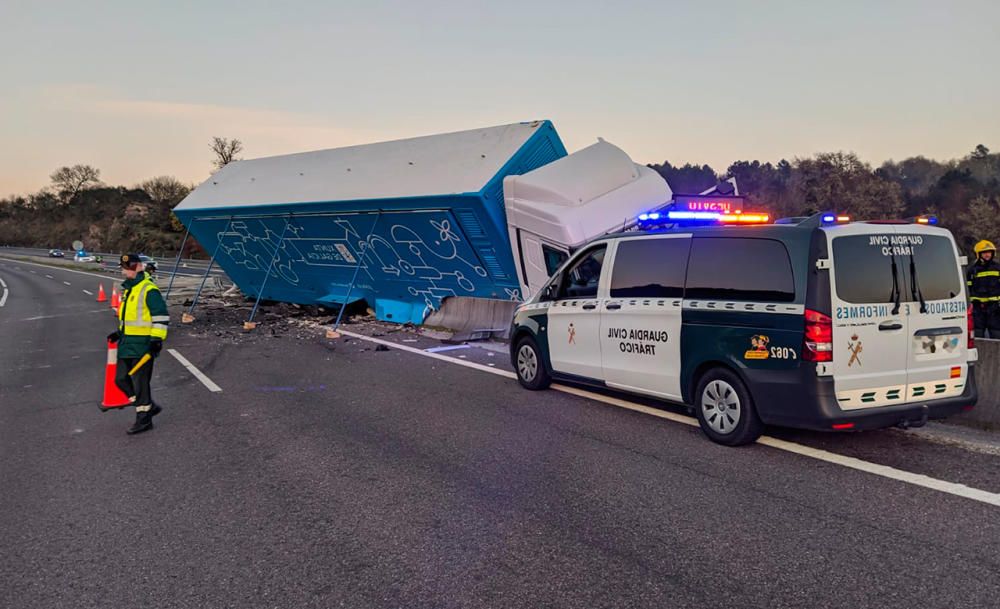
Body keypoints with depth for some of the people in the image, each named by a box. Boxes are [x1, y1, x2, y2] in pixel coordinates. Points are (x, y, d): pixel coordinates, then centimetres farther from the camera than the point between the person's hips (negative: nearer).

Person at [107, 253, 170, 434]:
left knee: (140, 382, -4)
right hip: (127, 344, 10)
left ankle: (144, 420, 8)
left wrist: (157, 339, -22)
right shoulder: (128, 290, 17)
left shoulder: (149, 290, -14)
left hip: (143, 345, -10)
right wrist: (119, 333, 25)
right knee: (121, 380, 11)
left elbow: (161, 316, -17)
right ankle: (150, 406, 23)